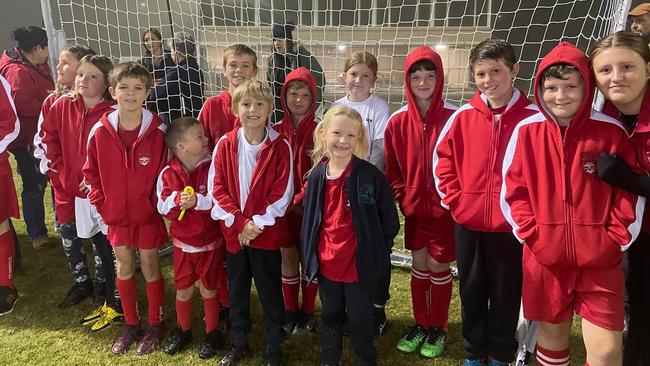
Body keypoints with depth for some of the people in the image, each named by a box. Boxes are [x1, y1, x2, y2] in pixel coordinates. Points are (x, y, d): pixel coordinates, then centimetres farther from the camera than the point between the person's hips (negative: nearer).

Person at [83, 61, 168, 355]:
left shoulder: (158, 131, -15)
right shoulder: (100, 131, -8)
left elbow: (165, 173, -6)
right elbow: (91, 172, 4)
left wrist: (159, 203, -10)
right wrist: (101, 204, -1)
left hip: (148, 213, -3)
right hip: (116, 213, 3)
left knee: (149, 267, 10)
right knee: (124, 268, 15)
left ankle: (155, 324, 29)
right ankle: (130, 323, 34)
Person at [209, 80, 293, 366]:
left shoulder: (280, 147, -8)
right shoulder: (225, 145, -2)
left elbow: (282, 193, -10)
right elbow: (217, 188, -4)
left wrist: (258, 222, -15)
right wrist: (239, 222, -13)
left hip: (267, 232, -2)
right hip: (233, 231, 3)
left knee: (270, 291, 10)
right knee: (237, 290, 17)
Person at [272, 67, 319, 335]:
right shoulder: (275, 132, 0)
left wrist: (304, 199, -17)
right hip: (283, 207, 2)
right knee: (288, 257, 13)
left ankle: (307, 312, 27)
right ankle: (289, 310, 30)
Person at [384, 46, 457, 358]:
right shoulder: (398, 122, -4)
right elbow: (392, 169, 4)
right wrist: (403, 200, 1)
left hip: (444, 209, -3)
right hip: (414, 208, 3)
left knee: (439, 266, 10)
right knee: (419, 266, 16)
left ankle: (438, 328, 31)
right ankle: (421, 324, 35)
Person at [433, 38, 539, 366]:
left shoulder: (532, 116, -6)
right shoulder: (463, 116, 0)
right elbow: (442, 157, 7)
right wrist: (453, 198, -1)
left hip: (510, 225, -2)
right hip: (468, 222, 2)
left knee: (506, 294, 13)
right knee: (472, 293, 16)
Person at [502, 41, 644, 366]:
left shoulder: (611, 131, -2)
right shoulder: (526, 131, -3)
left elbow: (631, 190, 2)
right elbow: (512, 189, 0)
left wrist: (616, 238, -5)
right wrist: (531, 232, -8)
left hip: (600, 260, 0)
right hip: (544, 257, 1)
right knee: (551, 332, 16)